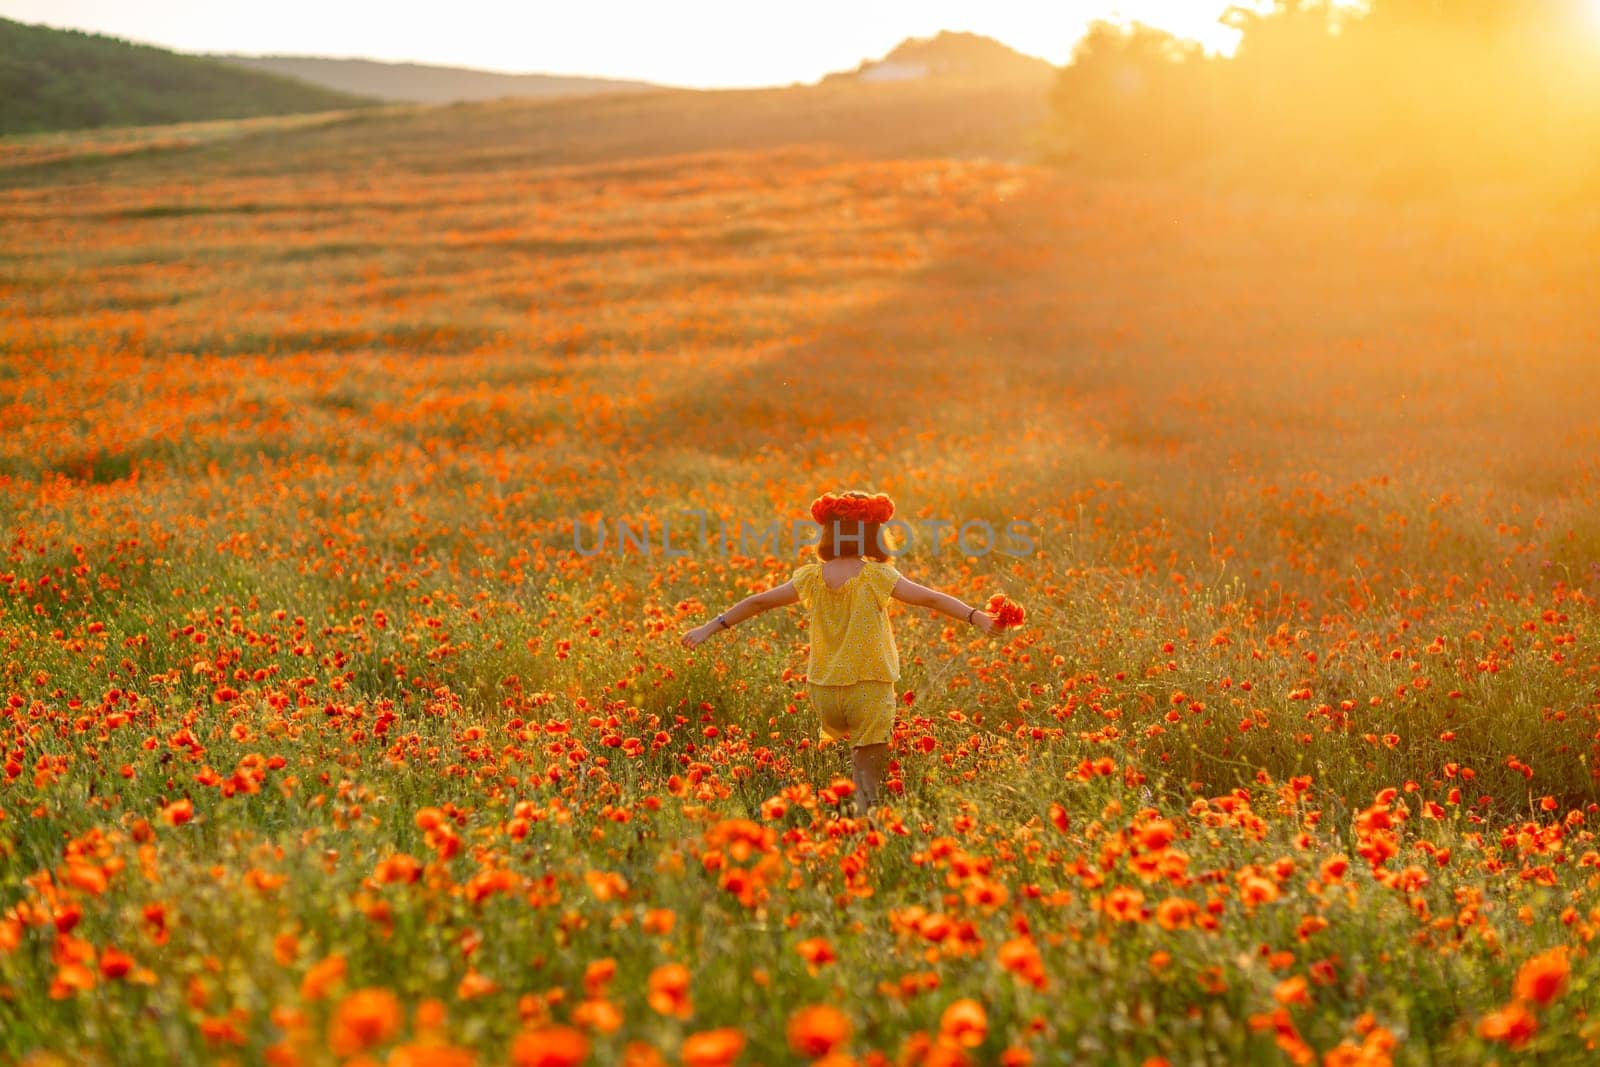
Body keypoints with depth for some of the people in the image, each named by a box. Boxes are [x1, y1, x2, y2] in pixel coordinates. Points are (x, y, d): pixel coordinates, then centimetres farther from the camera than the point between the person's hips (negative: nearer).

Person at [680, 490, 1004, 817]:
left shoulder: (811, 578, 0)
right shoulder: (877, 577, -9)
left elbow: (758, 602, 4)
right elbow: (931, 598, -16)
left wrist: (712, 627, 11)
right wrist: (975, 616, -17)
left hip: (823, 692, 4)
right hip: (870, 691, -4)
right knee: (867, 783, 2)